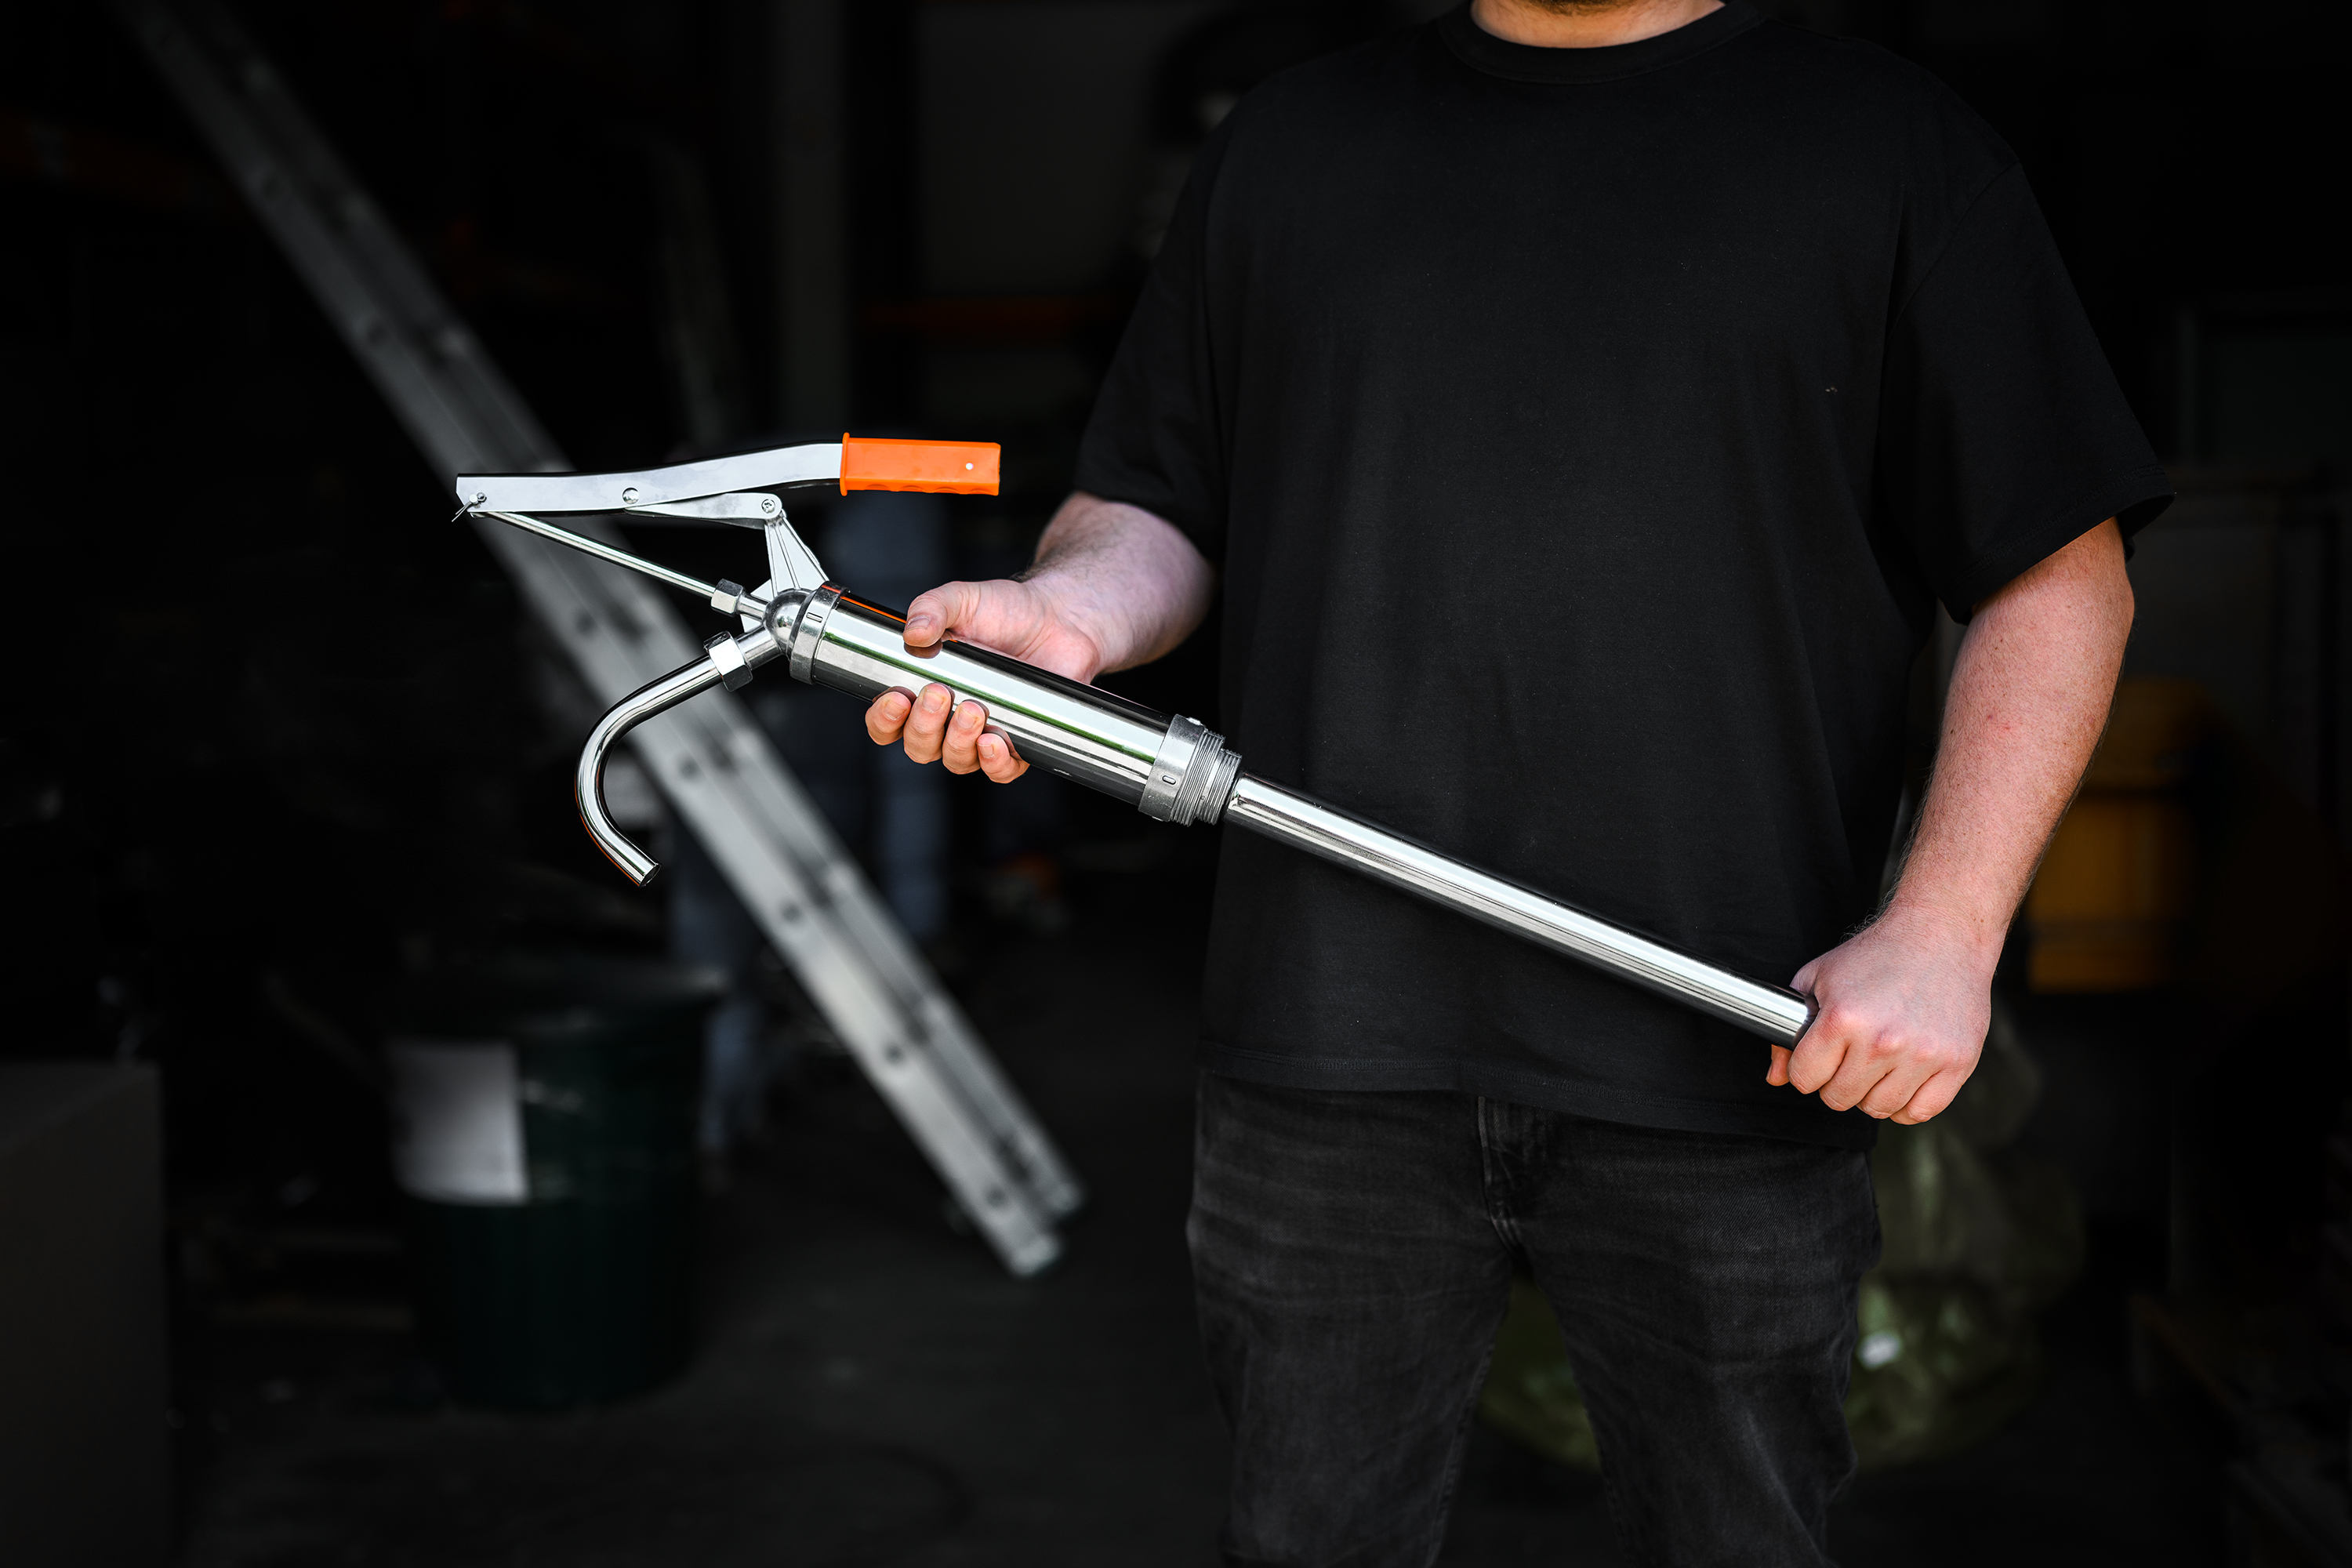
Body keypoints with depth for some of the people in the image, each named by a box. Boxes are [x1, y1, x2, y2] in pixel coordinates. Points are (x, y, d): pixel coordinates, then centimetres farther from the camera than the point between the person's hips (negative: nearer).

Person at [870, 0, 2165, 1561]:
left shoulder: (1895, 147, 5)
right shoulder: (1286, 141, 13)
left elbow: (2062, 575, 1)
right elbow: (1160, 505, 16)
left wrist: (1944, 931, -10)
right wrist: (1071, 608, -8)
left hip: (1725, 1078, -1)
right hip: (1335, 1047, 2)